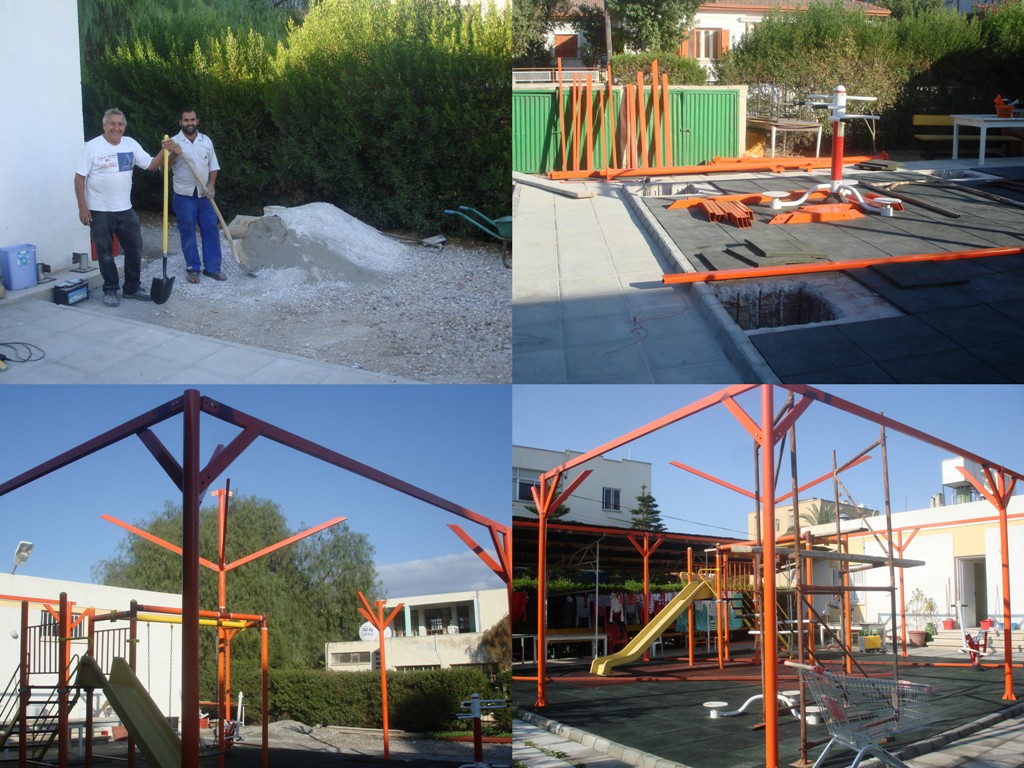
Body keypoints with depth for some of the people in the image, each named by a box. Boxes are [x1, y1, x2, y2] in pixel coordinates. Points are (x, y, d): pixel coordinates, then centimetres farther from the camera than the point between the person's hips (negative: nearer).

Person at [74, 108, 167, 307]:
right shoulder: (92, 147, -10)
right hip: (100, 212, -5)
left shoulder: (131, 144, 4)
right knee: (105, 252, 5)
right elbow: (79, 178, -10)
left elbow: (151, 165, 3)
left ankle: (132, 288, 23)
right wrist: (82, 208, -14)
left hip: (125, 209, 5)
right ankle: (110, 291, 15)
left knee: (134, 248, 10)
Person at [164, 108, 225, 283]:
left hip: (205, 195, 3)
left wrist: (211, 185, -6)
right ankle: (193, 269, 10)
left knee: (211, 230, 2)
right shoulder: (174, 142, -5)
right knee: (188, 233, 2)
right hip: (184, 196, -3)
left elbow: (213, 166, 10)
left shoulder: (206, 141, 5)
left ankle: (212, 267, 10)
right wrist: (174, 154, -26)